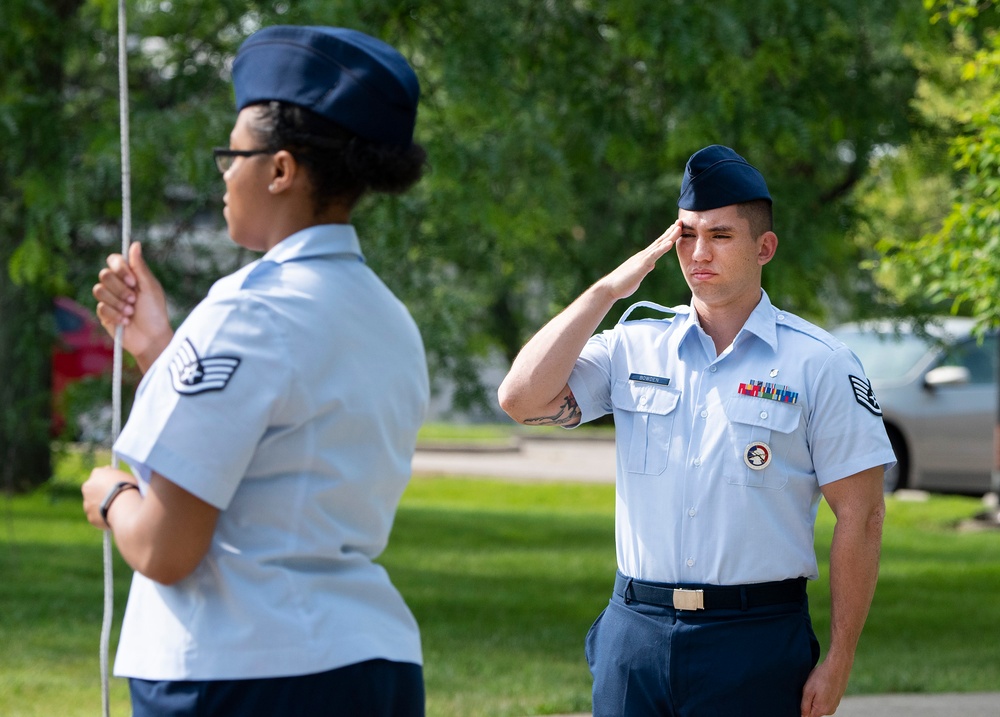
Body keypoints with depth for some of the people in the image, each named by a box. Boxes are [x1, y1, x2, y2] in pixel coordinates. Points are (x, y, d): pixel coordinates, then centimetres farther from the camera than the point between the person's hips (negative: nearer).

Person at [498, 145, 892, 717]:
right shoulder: (633, 348, 10)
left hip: (755, 645, -3)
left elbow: (860, 514, -1)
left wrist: (838, 662, -6)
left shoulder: (818, 364, 0)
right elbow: (522, 399, -3)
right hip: (634, 633, 3)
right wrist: (609, 289, -2)